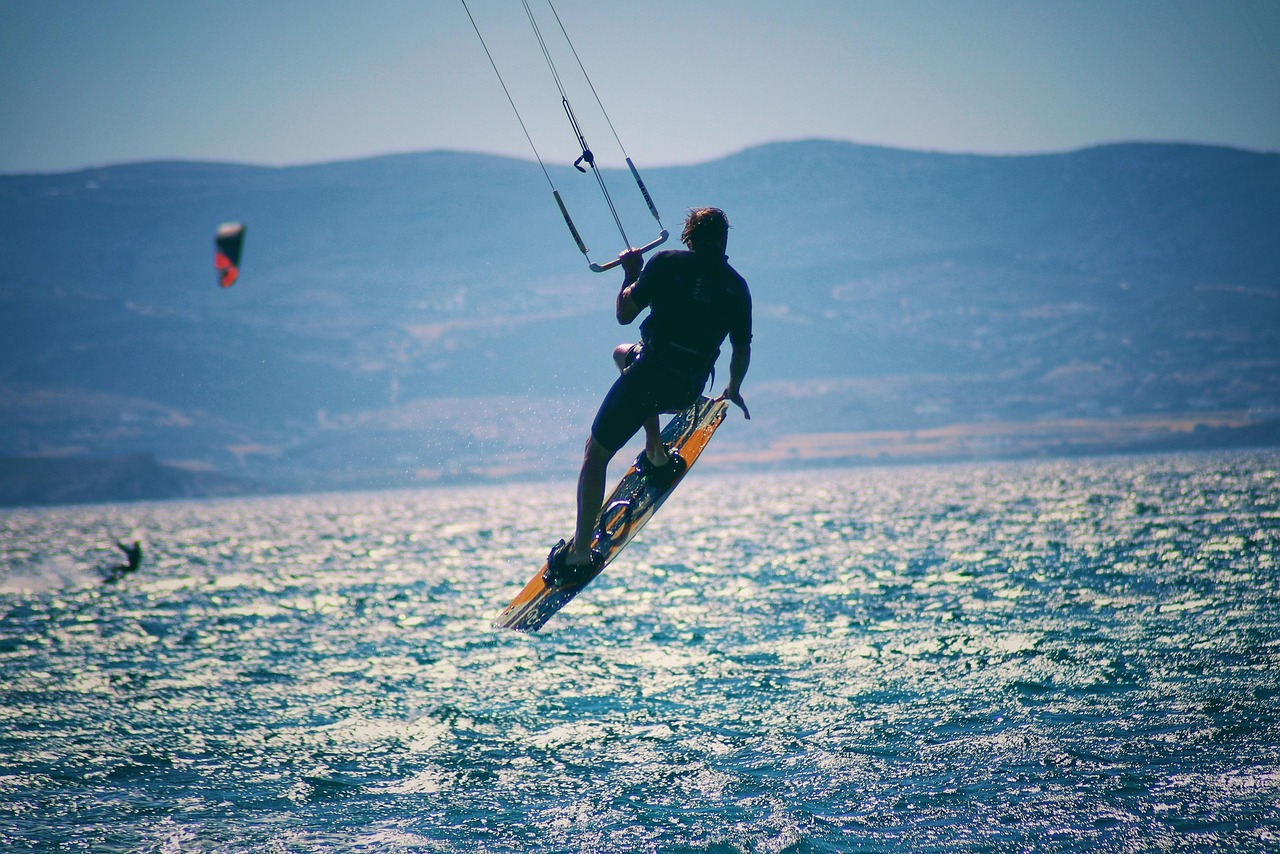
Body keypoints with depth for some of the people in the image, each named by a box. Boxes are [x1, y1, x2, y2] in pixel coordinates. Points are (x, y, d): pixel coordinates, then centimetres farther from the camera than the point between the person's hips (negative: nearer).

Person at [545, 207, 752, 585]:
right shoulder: (737, 287, 8)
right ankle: (656, 453, 25)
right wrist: (733, 390, 32)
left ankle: (580, 551, 1)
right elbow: (742, 350, 14)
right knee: (623, 353, 35)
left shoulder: (667, 263, -2)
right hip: (690, 390, 5)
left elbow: (625, 313, -1)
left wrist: (631, 275, 16)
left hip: (649, 374, -5)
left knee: (595, 454, 8)